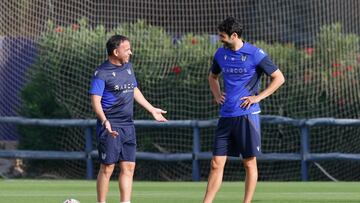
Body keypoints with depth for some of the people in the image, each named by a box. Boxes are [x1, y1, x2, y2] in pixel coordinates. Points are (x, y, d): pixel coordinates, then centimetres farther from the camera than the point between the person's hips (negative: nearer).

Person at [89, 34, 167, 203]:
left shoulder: (128, 67, 13)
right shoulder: (102, 73, -10)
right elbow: (95, 100, -17)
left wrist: (152, 110, 30)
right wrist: (104, 121, -32)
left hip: (128, 125, 7)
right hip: (110, 127, -7)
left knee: (128, 167, 4)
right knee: (107, 167, -5)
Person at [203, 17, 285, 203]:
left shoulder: (255, 54, -7)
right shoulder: (221, 53, 10)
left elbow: (279, 78, -4)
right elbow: (212, 77, 29)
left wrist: (258, 97, -10)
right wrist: (217, 95, 11)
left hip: (247, 115, -5)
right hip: (226, 116, 5)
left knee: (249, 163, 1)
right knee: (216, 164, 1)